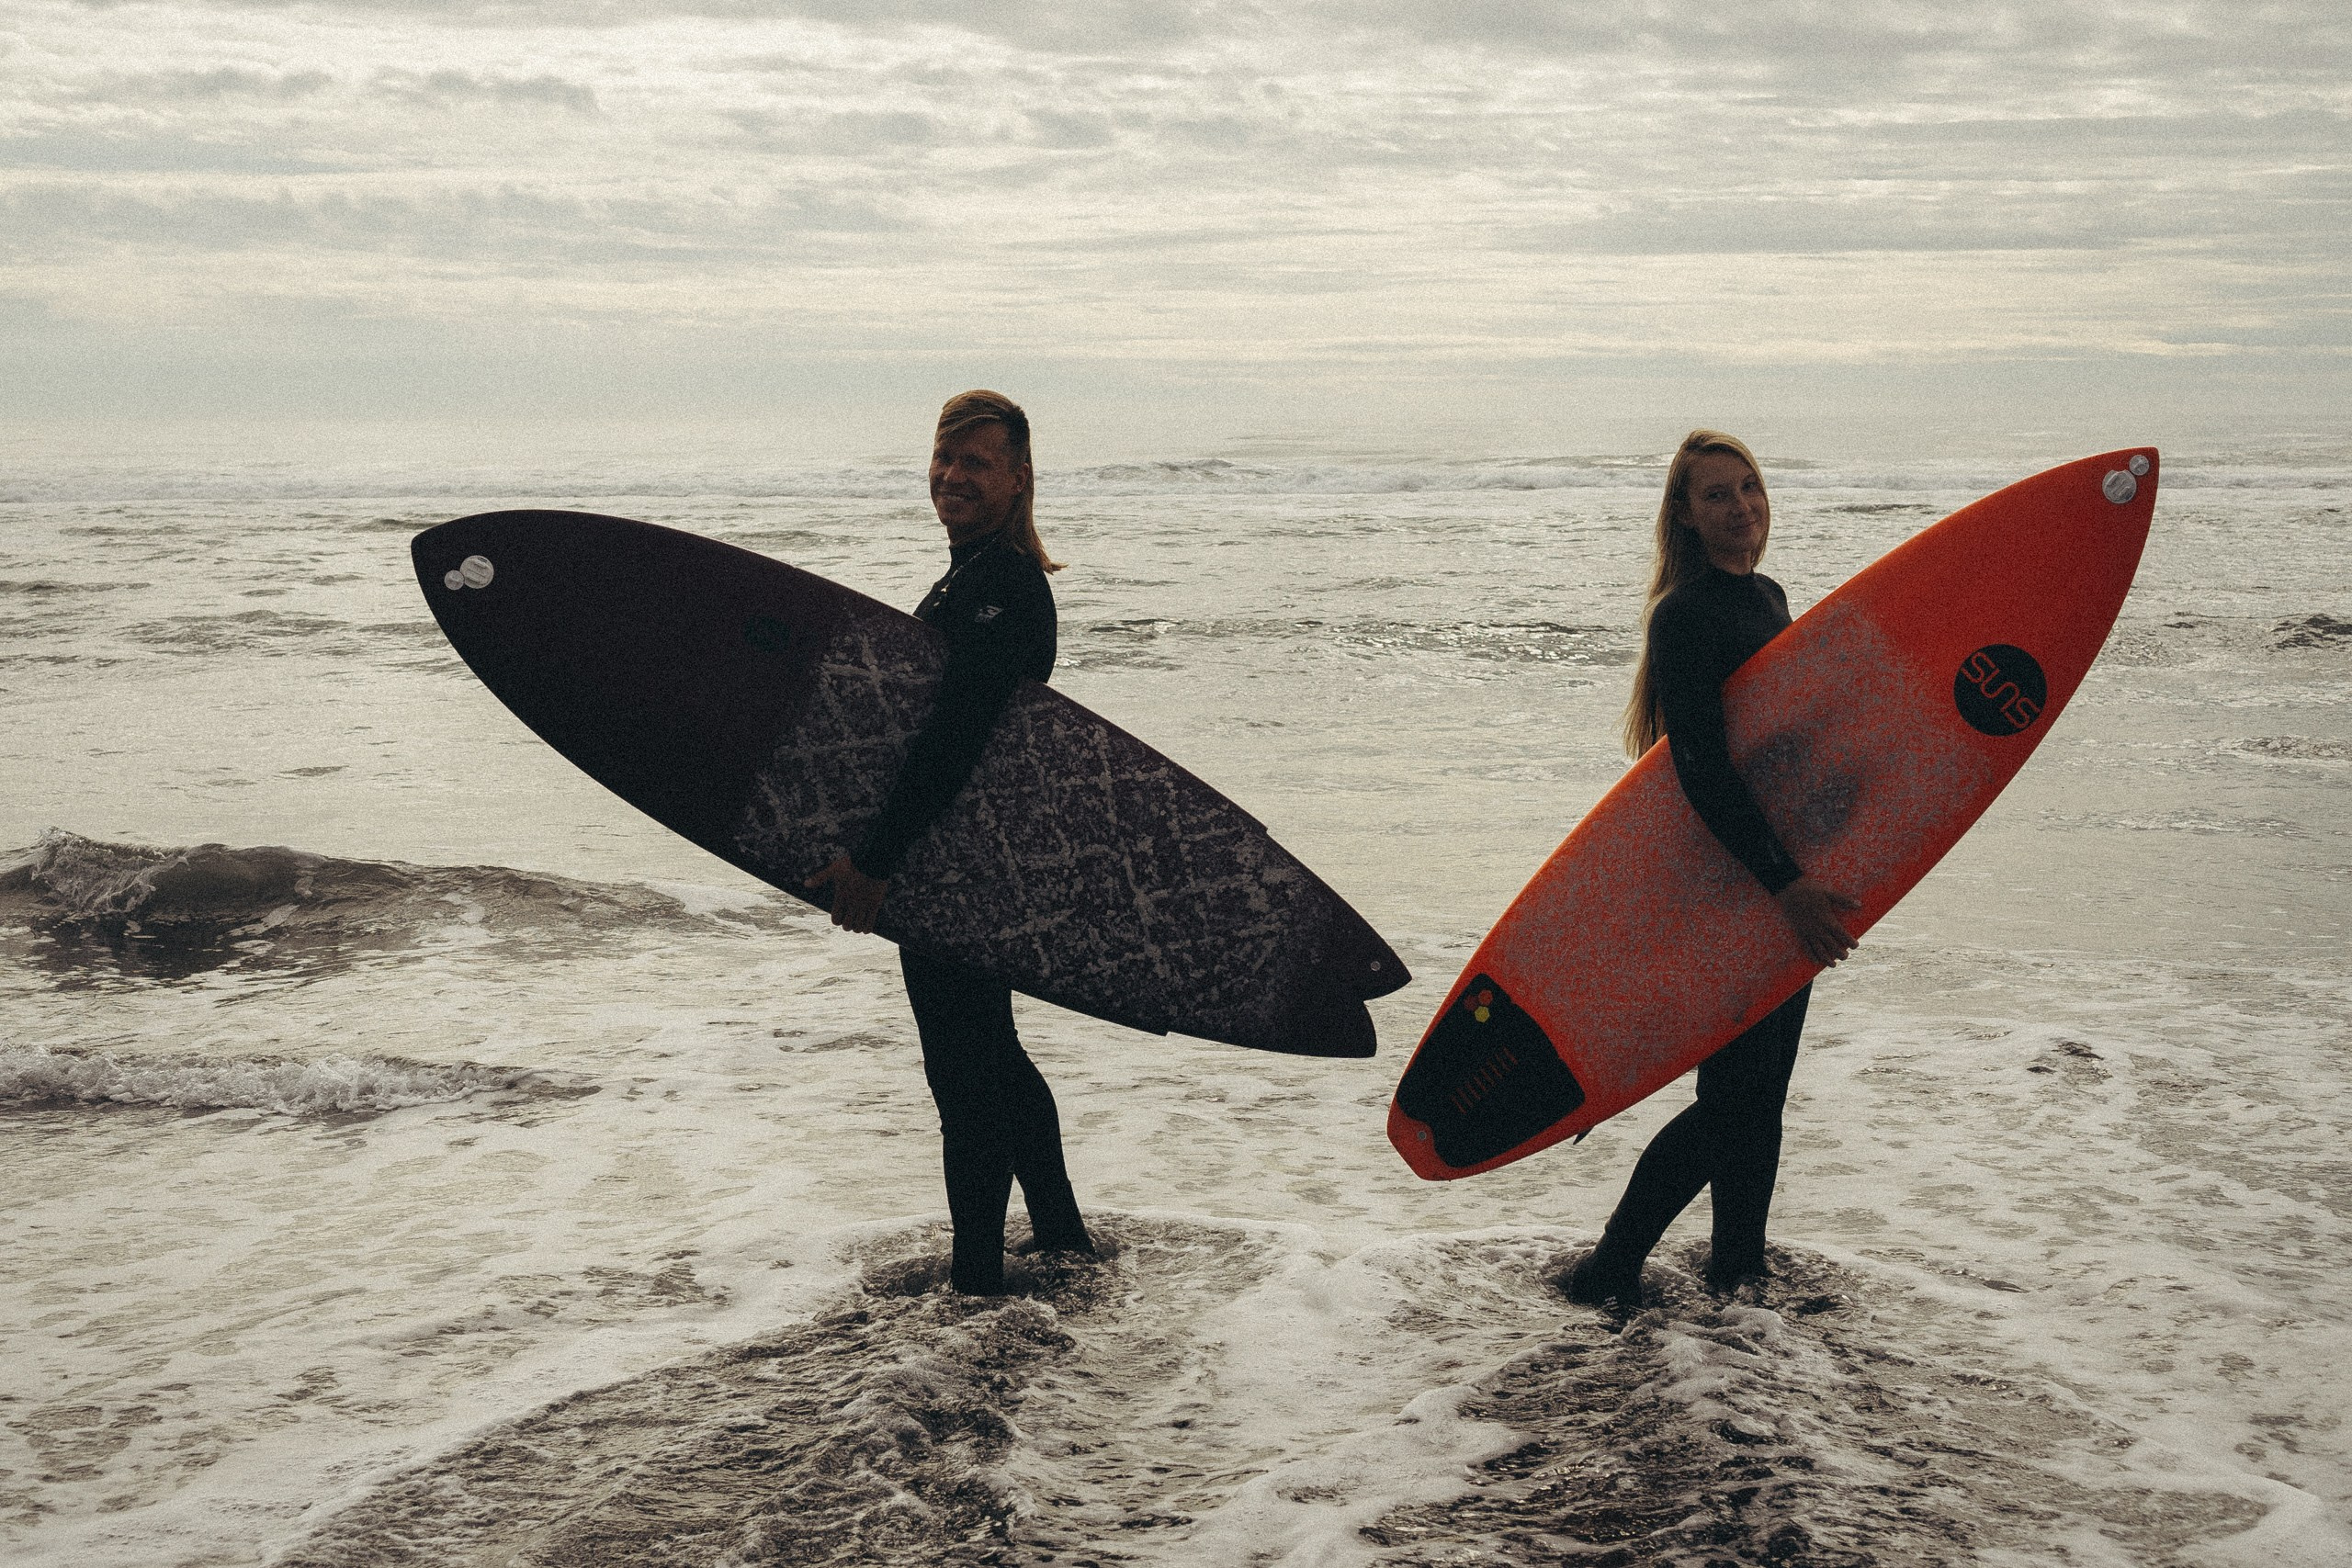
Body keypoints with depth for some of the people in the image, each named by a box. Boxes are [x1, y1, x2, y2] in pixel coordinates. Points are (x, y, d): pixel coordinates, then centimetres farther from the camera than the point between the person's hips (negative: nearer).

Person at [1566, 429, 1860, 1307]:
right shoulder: (1685, 616, -16)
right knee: (1732, 1097, -6)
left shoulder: (1767, 598, 12)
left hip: (1784, 878, 8)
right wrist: (1781, 882, -28)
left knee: (1764, 1088, 15)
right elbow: (1702, 770, -24)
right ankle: (1609, 1269, 8)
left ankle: (1738, 1267, 28)